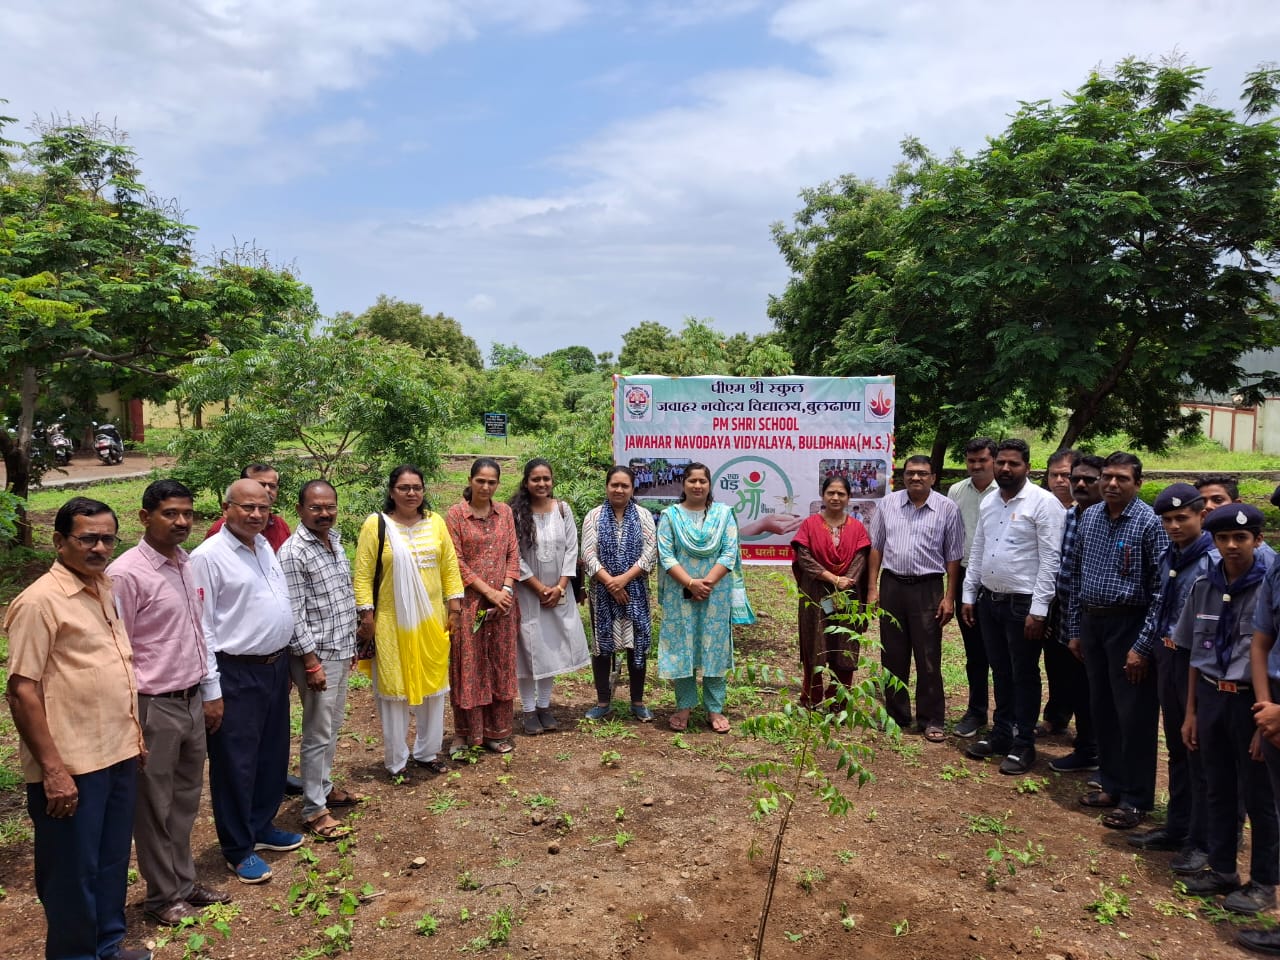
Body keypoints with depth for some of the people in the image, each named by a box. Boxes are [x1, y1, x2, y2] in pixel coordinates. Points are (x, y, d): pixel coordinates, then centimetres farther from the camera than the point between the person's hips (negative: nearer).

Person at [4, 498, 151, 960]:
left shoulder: (105, 590, 8)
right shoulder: (40, 601, -15)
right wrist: (52, 769, -19)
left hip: (118, 756, 7)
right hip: (71, 767, -7)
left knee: (112, 861, 19)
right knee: (72, 871, 8)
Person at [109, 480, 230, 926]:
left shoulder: (186, 563, 6)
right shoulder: (126, 574, -16)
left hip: (192, 701, 7)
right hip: (154, 706, -7)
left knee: (186, 798, 18)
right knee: (155, 806, 10)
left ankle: (184, 882, 34)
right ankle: (163, 896, 26)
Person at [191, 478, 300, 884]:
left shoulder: (265, 547, 8)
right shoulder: (209, 556, -15)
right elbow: (201, 627, -15)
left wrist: (285, 663, 17)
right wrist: (211, 690, -16)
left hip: (275, 667, 8)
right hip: (236, 675, -8)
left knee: (273, 755, 19)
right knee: (236, 763, 6)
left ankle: (261, 826, 38)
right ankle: (239, 849, 22)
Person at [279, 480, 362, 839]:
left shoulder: (335, 542, 8)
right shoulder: (293, 553, -18)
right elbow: (293, 614, -20)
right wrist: (311, 662, -20)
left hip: (341, 652, 8)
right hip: (317, 656, -8)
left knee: (332, 728, 20)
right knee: (318, 735, 1)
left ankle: (324, 786, 35)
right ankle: (314, 811, 12)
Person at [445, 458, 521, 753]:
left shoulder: (505, 512, 7)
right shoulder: (456, 513, -5)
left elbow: (513, 554, 6)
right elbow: (456, 561, -9)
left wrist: (506, 589, -9)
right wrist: (489, 592, -13)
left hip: (503, 602, 4)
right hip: (470, 601, -4)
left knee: (500, 665, 9)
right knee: (469, 665, 3)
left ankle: (496, 732, 20)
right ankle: (466, 734, 16)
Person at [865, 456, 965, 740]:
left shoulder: (947, 509, -2)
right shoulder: (889, 504, 5)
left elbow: (953, 557, -1)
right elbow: (876, 548, 9)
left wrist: (949, 597, -5)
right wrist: (872, 587, 4)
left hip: (927, 589, -3)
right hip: (891, 586, 3)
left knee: (928, 659, 2)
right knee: (892, 656, 11)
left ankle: (932, 720, 14)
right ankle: (896, 715, 24)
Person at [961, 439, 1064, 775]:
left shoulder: (1043, 502, -11)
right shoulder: (988, 503, 10)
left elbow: (1050, 560, -15)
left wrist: (1038, 610, -18)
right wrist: (968, 596, 12)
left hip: (1023, 604, -6)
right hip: (988, 600, 6)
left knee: (1024, 677, 5)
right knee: (1000, 673, 17)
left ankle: (1023, 744, 17)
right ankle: (1001, 734, 30)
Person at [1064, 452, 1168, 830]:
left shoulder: (1149, 523, -12)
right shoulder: (1089, 516, 6)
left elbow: (1162, 589, -13)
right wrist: (1074, 627, 12)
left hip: (1128, 625, -6)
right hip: (1092, 622, 6)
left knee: (1134, 716, 3)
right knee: (1102, 710, 15)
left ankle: (1135, 799, 16)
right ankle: (1111, 785, 30)